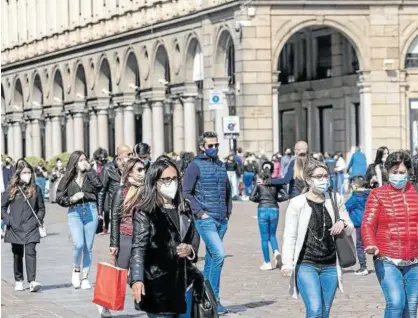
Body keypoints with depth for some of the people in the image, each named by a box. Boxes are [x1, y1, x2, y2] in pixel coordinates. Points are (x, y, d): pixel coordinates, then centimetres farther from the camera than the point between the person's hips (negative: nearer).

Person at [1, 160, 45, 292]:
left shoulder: (36, 189, 3)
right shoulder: (11, 190, 1)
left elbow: (41, 208, 13)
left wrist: (38, 219, -1)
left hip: (31, 228, -1)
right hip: (15, 228, 1)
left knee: (30, 252, -13)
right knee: (17, 255, 10)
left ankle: (32, 281, -19)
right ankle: (18, 281, 22)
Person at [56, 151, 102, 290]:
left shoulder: (90, 175, 8)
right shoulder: (68, 179, 6)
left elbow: (98, 185, -12)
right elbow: (59, 198, 6)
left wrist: (89, 169, -6)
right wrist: (72, 199, -11)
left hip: (91, 211, 1)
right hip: (75, 212, -1)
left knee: (88, 247, 3)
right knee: (79, 244, -17)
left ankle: (85, 277, 12)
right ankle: (76, 270, 10)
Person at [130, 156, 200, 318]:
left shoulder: (184, 208, 12)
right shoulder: (145, 213, -8)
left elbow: (194, 235, 21)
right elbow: (138, 248, -16)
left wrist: (191, 249, -4)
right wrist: (137, 280, -28)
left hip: (183, 282, 7)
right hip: (158, 286, -7)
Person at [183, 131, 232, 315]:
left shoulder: (221, 166, 15)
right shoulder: (196, 165, -4)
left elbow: (227, 191, 25)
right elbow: (187, 193, -7)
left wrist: (228, 212, 14)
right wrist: (200, 212, -12)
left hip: (222, 220, 7)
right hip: (206, 219, -7)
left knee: (211, 258, 9)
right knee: (219, 254, -17)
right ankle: (214, 297, -10)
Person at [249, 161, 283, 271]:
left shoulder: (259, 183, -1)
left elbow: (252, 197, -9)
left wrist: (259, 199, 9)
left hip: (263, 209, -2)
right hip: (274, 209, 2)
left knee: (264, 238, 6)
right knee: (272, 235, 17)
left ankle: (267, 263, 7)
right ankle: (276, 252, -11)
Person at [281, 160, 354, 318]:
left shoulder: (336, 200, 7)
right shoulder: (297, 203, -5)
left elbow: (350, 229, 15)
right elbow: (290, 236, -7)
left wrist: (343, 223, -8)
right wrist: (287, 263, -18)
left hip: (330, 266, 4)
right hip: (306, 265, -4)